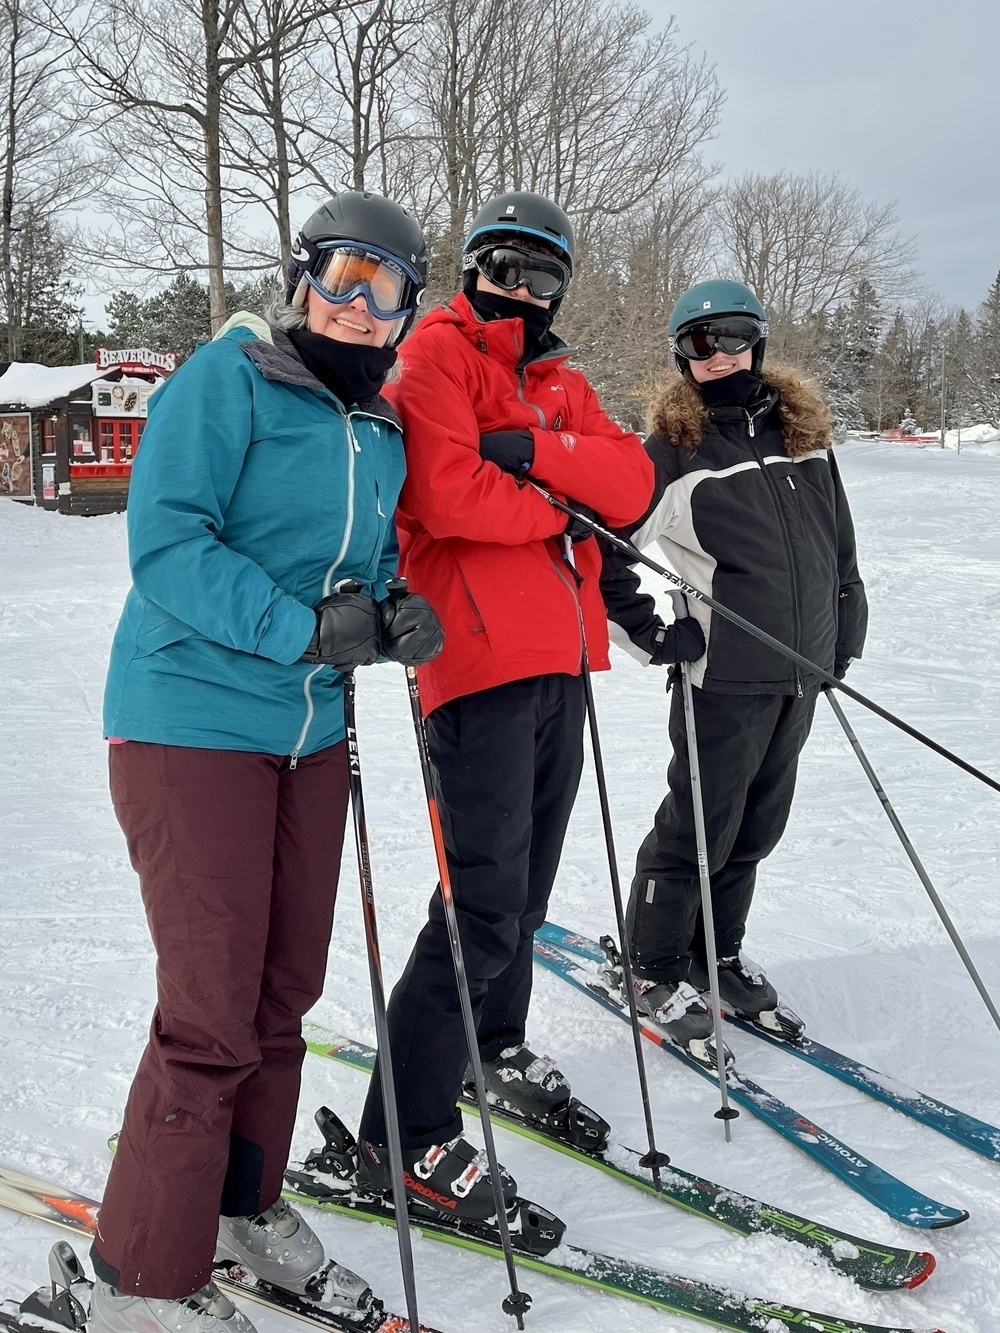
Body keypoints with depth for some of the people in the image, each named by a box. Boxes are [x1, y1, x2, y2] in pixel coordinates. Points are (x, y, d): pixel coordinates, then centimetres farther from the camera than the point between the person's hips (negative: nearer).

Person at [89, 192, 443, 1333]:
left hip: (310, 735, 7)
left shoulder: (381, 432, 13)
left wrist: (394, 617, -4)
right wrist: (304, 627, -26)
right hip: (192, 724, -7)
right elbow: (165, 545, -18)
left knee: (284, 991, 14)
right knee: (212, 1012, -5)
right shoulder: (225, 379, -8)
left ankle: (243, 1204, 35)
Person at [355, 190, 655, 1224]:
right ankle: (403, 1136, 0)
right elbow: (445, 492, -18)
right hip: (482, 654, -8)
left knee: (528, 880, 17)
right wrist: (565, 507, -3)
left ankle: (497, 1050, 37)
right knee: (487, 897, -10)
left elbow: (632, 485, 5)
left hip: (557, 658, 8)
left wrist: (537, 452, -12)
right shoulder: (439, 352, 0)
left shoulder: (562, 384, 22)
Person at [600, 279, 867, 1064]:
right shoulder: (673, 449, -9)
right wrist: (651, 634, -12)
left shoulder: (805, 431, 10)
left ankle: (720, 955, 32)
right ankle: (655, 970, 19)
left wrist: (845, 631, 15)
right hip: (726, 671, -6)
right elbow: (605, 548, -9)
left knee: (757, 827, 16)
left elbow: (840, 540, 18)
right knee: (699, 828, 2)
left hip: (801, 673, 6)